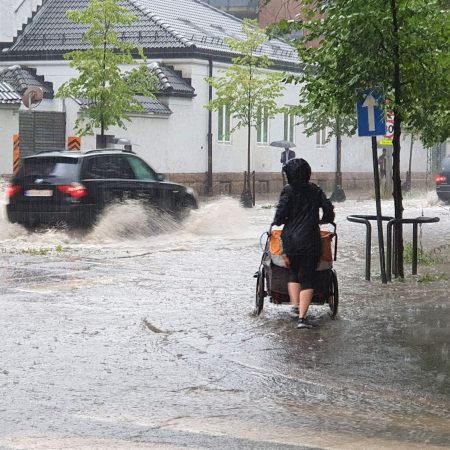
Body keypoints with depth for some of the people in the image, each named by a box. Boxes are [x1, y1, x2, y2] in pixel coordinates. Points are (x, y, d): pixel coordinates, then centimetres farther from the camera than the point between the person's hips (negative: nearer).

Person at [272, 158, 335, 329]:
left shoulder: (288, 190, -4)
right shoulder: (315, 190, 5)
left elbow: (281, 213, -11)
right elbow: (329, 211, 2)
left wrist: (276, 222, 10)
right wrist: (320, 220, 22)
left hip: (290, 239, -1)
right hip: (311, 240, 1)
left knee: (293, 273, 20)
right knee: (307, 278, 3)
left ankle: (295, 306, 7)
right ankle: (302, 316, -7)